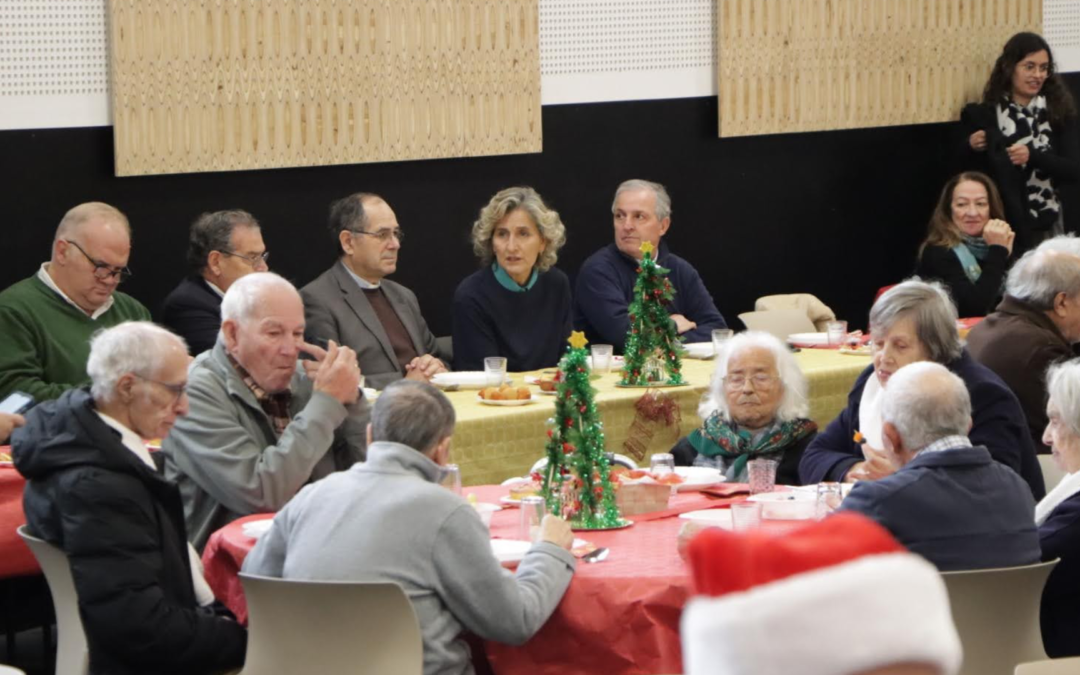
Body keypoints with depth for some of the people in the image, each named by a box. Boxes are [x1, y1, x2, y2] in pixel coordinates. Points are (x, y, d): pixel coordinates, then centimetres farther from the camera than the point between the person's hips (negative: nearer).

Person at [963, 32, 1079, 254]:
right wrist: (973, 148, -14)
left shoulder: (1059, 112, 0)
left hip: (1048, 226, 1)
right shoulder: (985, 115, -3)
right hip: (1004, 225, -1)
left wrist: (1033, 156, -21)